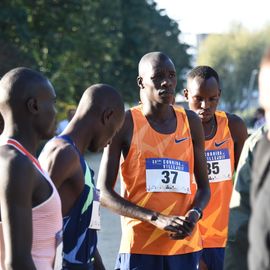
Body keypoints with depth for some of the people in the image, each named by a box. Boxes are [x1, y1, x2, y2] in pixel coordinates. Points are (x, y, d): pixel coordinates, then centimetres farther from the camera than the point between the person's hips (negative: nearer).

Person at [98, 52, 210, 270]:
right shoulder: (125, 124, -4)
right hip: (140, 245, -4)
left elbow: (204, 186, 15)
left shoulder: (190, 122, 8)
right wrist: (156, 218, -18)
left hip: (185, 243, 4)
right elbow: (104, 192, -8)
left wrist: (195, 213, -9)